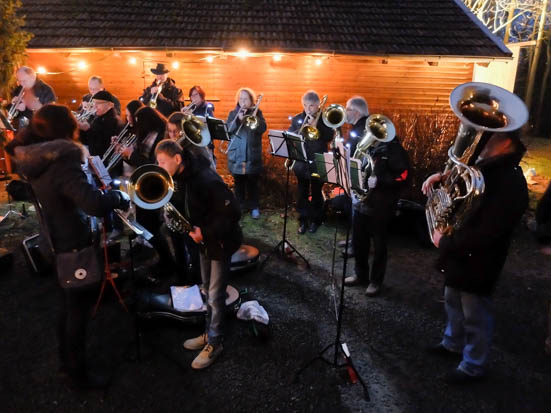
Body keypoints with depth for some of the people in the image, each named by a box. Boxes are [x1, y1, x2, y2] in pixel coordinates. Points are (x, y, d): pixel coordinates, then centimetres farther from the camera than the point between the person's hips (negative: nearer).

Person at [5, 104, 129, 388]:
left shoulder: (32, 159, -1)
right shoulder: (62, 163, -28)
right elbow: (95, 205, -39)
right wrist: (119, 197, -20)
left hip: (55, 243, 9)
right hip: (73, 246, -9)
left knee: (68, 304, 24)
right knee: (79, 309, 8)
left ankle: (66, 360, 43)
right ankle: (78, 372, 25)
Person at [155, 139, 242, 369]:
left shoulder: (207, 180, -30)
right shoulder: (181, 178, -2)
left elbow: (232, 213, -29)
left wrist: (205, 232, -26)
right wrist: (169, 199, -11)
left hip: (221, 242, -9)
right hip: (204, 241, 9)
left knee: (215, 295, 2)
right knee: (208, 290, 20)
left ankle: (214, 343, 19)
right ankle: (210, 333, 36)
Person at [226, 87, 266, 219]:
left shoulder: (257, 112, 4)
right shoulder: (233, 113, 7)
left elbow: (262, 128, -10)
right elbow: (227, 129, -7)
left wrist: (251, 115, -20)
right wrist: (238, 119, -22)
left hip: (252, 155, -1)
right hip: (236, 154, 2)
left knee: (252, 182, 4)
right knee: (238, 182, 11)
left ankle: (254, 207, 15)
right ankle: (239, 205, 24)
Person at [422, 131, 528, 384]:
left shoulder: (510, 185, -28)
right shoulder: (487, 168, 2)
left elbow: (483, 235, -31)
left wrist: (445, 242, -19)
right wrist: (441, 177, -2)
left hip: (477, 262, -10)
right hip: (459, 255, 10)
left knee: (474, 316, 9)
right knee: (453, 302, 26)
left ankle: (473, 366, 29)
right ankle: (453, 344, 48)